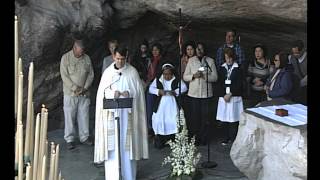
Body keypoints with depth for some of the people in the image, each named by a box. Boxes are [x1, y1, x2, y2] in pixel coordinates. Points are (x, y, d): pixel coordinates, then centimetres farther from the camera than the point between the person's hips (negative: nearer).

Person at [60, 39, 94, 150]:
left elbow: (91, 74, 5)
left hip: (84, 93, 3)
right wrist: (75, 88, -16)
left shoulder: (87, 58, 3)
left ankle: (84, 137, 21)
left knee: (84, 115, 9)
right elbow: (64, 75, -10)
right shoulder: (66, 58, -6)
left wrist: (85, 88, -8)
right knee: (69, 116, 2)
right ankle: (69, 139, 13)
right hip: (70, 93, -3)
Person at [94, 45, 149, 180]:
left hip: (127, 112, -1)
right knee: (111, 142, 0)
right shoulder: (108, 72, 5)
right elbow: (102, 91, 3)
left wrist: (129, 93, -18)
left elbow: (138, 90, 2)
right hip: (111, 112, 1)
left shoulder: (132, 71, 2)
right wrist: (112, 93, -16)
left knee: (127, 141, 4)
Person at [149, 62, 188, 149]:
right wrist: (158, 91, -15)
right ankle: (159, 141, 10)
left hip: (172, 105, -1)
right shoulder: (158, 80, 7)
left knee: (173, 122, -6)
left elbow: (184, 87, -6)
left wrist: (175, 92, -21)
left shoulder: (177, 80, 3)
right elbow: (151, 88, 3)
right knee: (159, 121, -4)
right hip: (160, 105, 1)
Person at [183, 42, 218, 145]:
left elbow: (215, 77, 1)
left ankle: (203, 139, 13)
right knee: (194, 117, 1)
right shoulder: (191, 60, 7)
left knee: (205, 117, 1)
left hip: (206, 93, 0)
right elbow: (185, 77, 6)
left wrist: (204, 76, -15)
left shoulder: (210, 61, 5)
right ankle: (193, 138, 13)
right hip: (193, 93, 1)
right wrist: (193, 76, -13)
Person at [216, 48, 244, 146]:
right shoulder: (222, 68, 10)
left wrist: (230, 94, -11)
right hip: (223, 96, 3)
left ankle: (233, 138, 9)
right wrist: (224, 95, -5)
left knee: (233, 118, -2)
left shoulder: (238, 69, 1)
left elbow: (239, 84, -4)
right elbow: (220, 83, 7)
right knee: (224, 118, 4)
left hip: (235, 96, -3)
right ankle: (225, 138, 15)